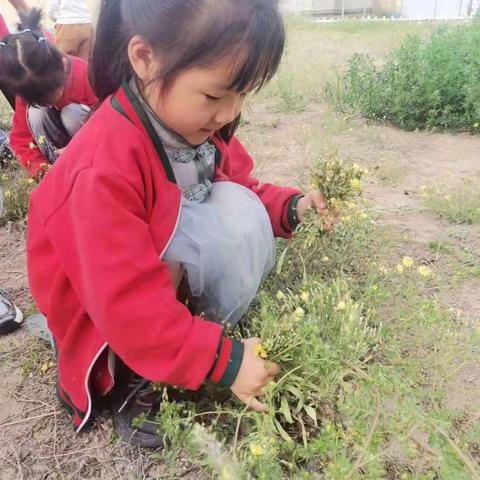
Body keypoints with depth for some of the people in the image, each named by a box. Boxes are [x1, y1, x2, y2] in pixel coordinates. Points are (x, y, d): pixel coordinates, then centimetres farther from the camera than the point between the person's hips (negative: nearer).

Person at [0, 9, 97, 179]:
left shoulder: (85, 75, -30)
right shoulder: (27, 89, -19)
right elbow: (21, 136, -12)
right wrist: (39, 167, -28)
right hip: (58, 142, 3)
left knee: (71, 113, -32)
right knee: (35, 113, -25)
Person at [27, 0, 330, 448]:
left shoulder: (193, 120, -10)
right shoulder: (106, 167, -35)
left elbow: (239, 187, 5)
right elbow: (127, 303, -34)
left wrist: (288, 207, -13)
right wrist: (222, 359, -31)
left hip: (174, 267, 7)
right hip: (105, 314, -7)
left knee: (241, 208, -16)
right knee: (234, 218, -29)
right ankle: (132, 377, -13)